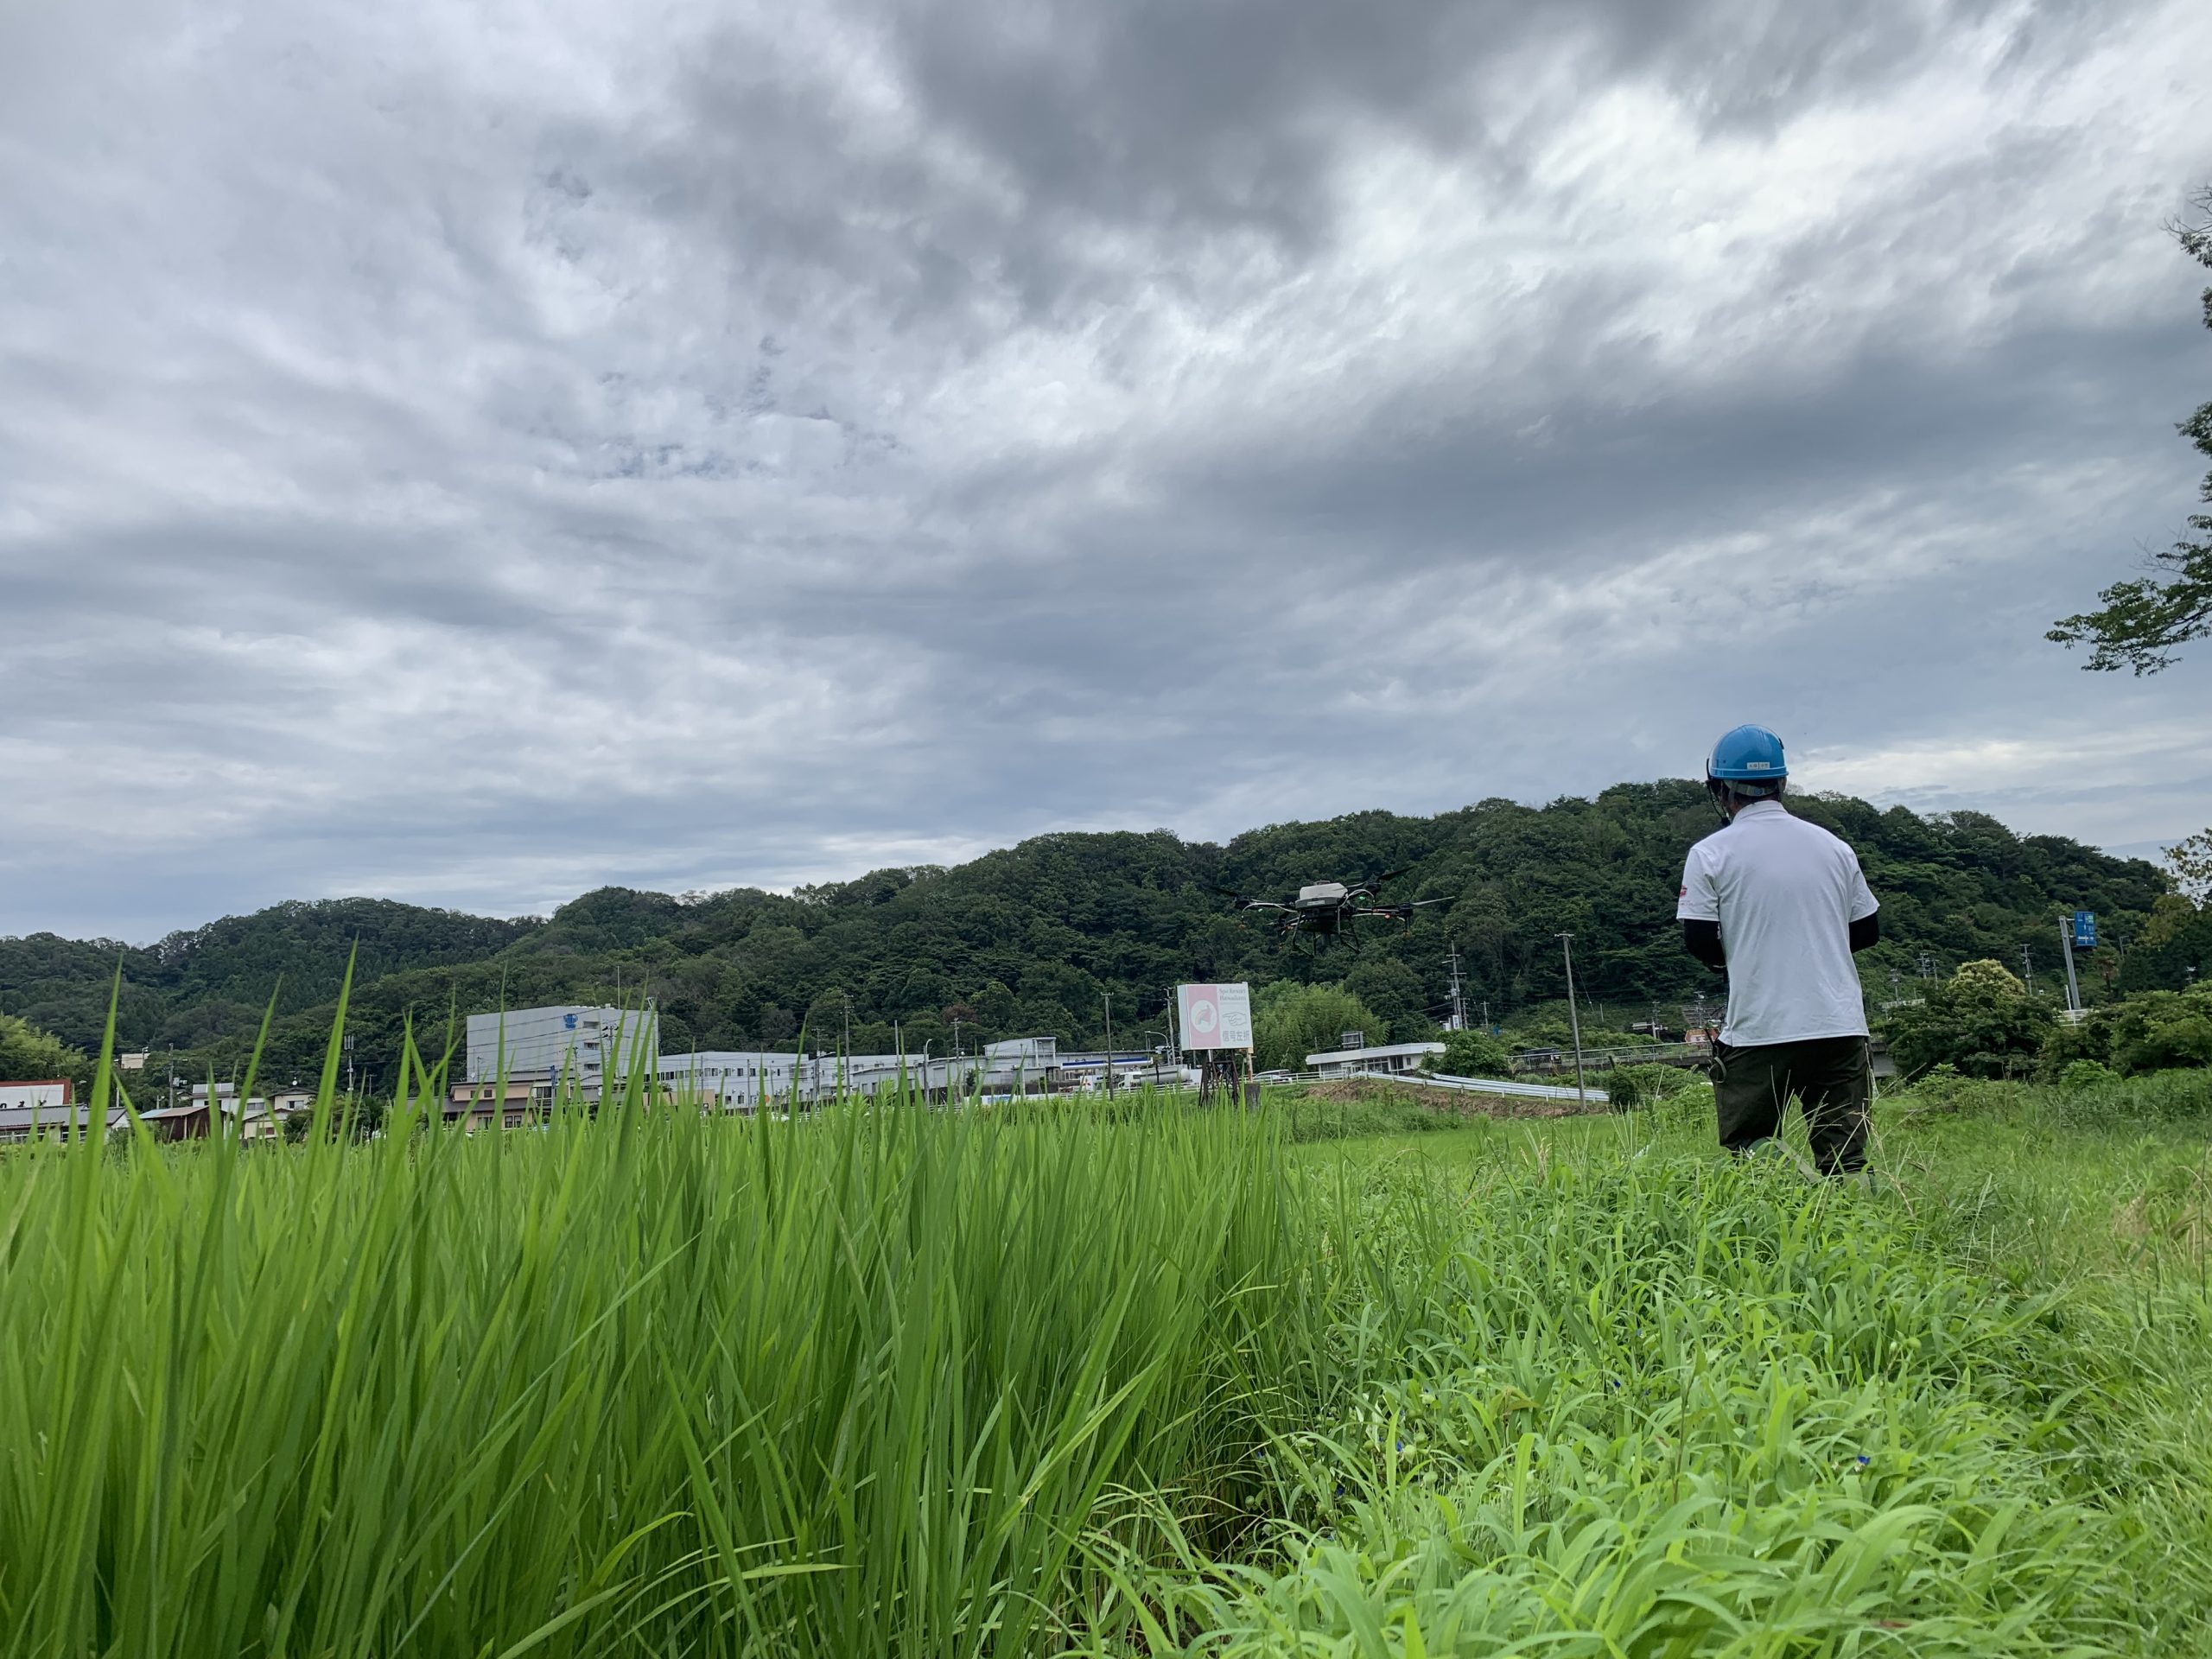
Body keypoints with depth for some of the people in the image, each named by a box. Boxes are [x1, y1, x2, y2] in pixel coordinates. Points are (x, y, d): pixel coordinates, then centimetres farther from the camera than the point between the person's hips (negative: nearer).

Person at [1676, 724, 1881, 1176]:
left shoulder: (1710, 853, -4)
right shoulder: (1833, 846, 8)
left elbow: (1700, 942, -6)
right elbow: (1867, 930, 14)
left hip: (1759, 1031, -4)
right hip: (1840, 1026, 4)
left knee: (1749, 1151, 4)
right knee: (1844, 1160, 9)